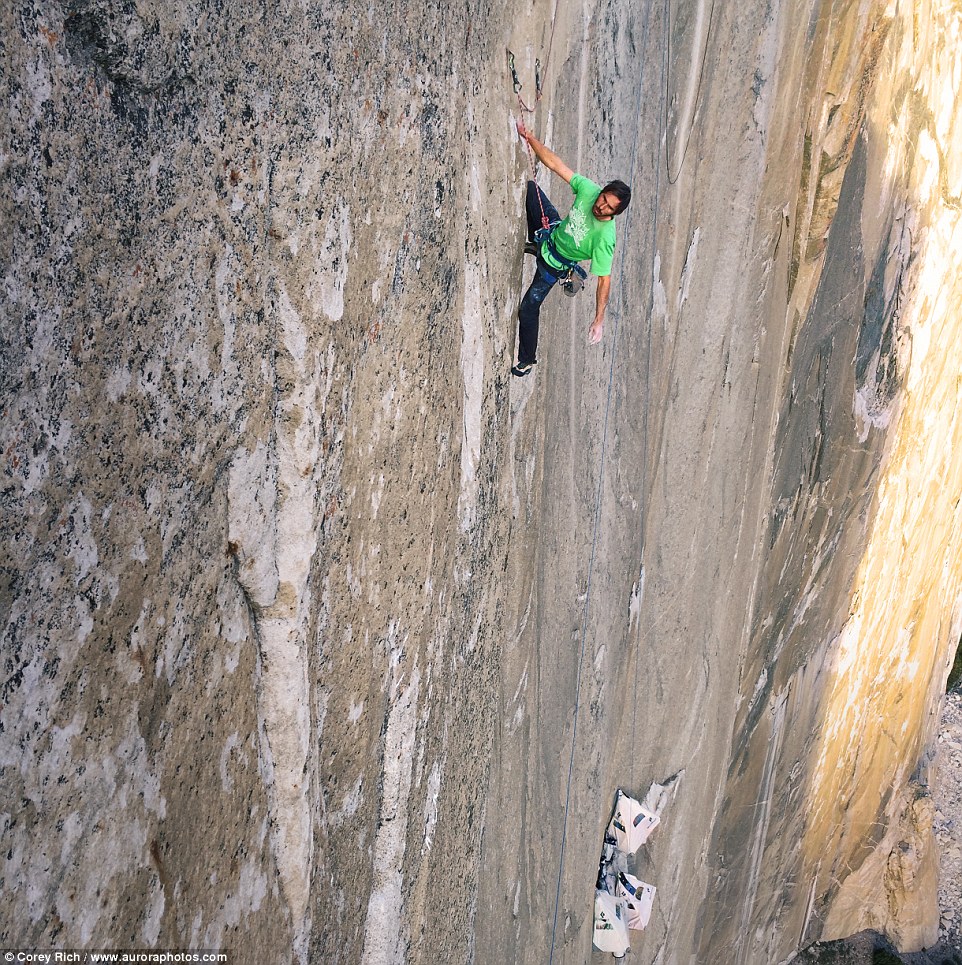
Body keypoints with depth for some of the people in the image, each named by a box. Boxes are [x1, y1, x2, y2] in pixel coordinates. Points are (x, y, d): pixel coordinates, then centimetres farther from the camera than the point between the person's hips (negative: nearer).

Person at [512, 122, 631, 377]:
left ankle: (527, 360, 25)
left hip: (554, 264, -6)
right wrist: (530, 138, -25)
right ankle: (535, 243, 39)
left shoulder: (605, 238, -39)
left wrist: (599, 320, -35)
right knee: (530, 187, 14)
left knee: (528, 308, -2)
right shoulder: (589, 190, -25)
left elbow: (604, 280, -34)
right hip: (553, 230, 6)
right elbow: (555, 164, -19)